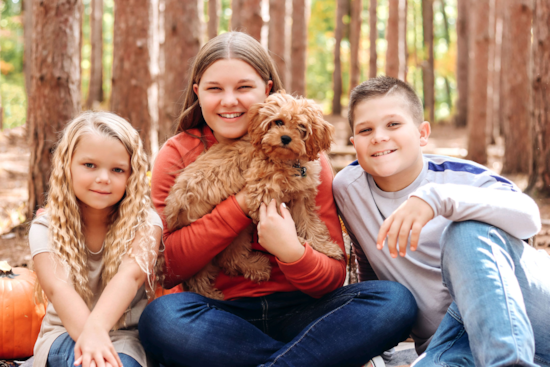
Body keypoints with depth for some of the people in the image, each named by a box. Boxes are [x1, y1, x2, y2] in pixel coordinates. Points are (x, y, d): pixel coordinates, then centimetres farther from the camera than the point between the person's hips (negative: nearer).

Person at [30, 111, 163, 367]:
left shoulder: (144, 223, -5)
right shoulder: (45, 229, -4)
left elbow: (130, 275, -25)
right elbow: (57, 287, -22)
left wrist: (97, 327, -44)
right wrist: (88, 336, -43)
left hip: (125, 334, 0)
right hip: (66, 333, 0)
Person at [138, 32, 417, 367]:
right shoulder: (178, 154, 4)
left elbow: (334, 275, -1)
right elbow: (165, 267, -9)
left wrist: (292, 252, -24)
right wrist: (243, 202, -15)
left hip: (297, 313, 1)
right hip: (220, 315, -1)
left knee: (396, 301, -23)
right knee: (161, 317, -34)